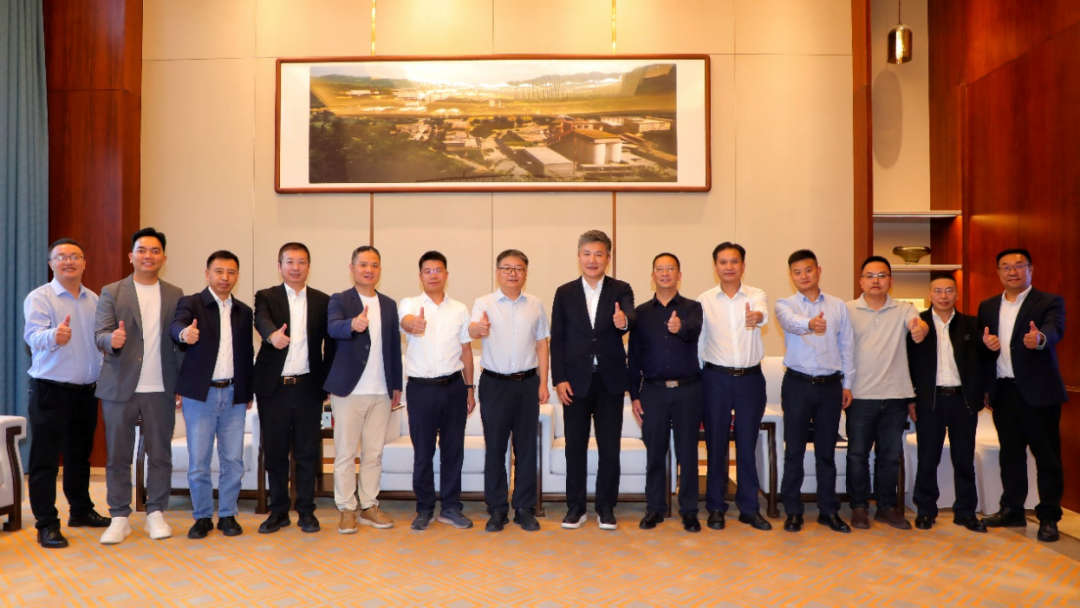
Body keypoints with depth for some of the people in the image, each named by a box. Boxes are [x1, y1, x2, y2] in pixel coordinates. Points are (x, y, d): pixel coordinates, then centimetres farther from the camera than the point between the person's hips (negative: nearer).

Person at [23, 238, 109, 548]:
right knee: (45, 460, 0)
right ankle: (47, 525, 8)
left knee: (80, 456, 17)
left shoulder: (94, 300, 9)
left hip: (86, 391, 6)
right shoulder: (39, 298, -8)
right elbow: (33, 335, -24)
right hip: (51, 391, -5)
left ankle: (81, 510, 30)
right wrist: (54, 337, -46)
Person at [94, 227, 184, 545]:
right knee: (118, 455, 6)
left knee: (160, 454, 6)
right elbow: (99, 334, -3)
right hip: (120, 387, -1)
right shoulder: (111, 292, 4)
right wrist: (112, 340, -27)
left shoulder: (175, 295, 8)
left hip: (161, 389, 1)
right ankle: (120, 517, 17)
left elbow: (180, 342, 7)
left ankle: (155, 513, 18)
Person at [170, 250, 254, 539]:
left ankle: (227, 515, 19)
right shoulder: (191, 303, 0)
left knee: (233, 459, 6)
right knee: (198, 461, 3)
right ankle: (202, 516, 18)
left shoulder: (244, 311, 11)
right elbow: (176, 324, -22)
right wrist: (184, 333, -46)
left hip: (234, 395, 3)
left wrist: (249, 393, 9)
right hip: (201, 394, -3)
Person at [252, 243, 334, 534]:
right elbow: (261, 320, -19)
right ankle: (279, 511, 21)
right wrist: (272, 335, -42)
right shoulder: (266, 297, 3)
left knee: (308, 452, 5)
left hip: (308, 387, 0)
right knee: (275, 452, 8)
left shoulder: (323, 301, 7)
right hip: (273, 387, 0)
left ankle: (306, 511, 17)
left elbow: (330, 344, 7)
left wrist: (327, 381, 0)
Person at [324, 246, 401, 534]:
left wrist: (396, 385, 10)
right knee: (345, 454, 3)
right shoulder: (339, 300, -2)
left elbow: (394, 346, 14)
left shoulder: (389, 305, 12)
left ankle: (369, 506, 22)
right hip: (349, 390, -4)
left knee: (374, 453, 11)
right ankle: (347, 510, 14)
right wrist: (353, 325, -45)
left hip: (381, 392, 4)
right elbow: (333, 327, -23)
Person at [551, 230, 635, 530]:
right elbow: (557, 339, 2)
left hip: (610, 380, 0)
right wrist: (559, 379, -7)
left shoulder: (621, 290, 1)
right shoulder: (565, 293, 3)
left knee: (610, 447, 6)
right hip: (575, 380, 0)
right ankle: (576, 506, 21)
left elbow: (630, 319, -19)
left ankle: (606, 506, 20)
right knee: (575, 446, 7)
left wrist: (624, 321, -44)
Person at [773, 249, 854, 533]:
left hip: (830, 385, 2)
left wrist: (847, 384, 6)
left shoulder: (838, 306, 8)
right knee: (794, 450, 4)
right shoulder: (785, 305, 0)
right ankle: (793, 511, 13)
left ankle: (829, 510, 20)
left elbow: (847, 346, 10)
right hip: (797, 384, -2)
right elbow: (791, 322, -24)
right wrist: (809, 324, -46)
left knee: (826, 451, 9)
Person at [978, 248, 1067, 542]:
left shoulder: (1049, 302, -2)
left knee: (1047, 455, 3)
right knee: (1010, 453, 13)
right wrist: (985, 343, -13)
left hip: (1038, 391, -4)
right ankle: (1012, 510, 24)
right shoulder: (988, 307, 12)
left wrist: (1040, 338, -45)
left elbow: (1055, 329, -23)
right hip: (1003, 392, 4)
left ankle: (1048, 517, 14)